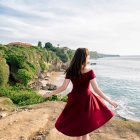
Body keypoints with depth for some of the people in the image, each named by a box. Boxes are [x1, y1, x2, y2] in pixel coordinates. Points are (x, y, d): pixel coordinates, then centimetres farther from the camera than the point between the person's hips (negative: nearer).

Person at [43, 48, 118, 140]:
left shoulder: (70, 71, -7)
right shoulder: (90, 71, -16)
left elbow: (63, 87, -6)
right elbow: (96, 89, -16)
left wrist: (50, 94, 8)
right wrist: (110, 101, -9)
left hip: (75, 100, 3)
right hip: (86, 100, -3)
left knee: (77, 125, 22)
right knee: (85, 129, 13)